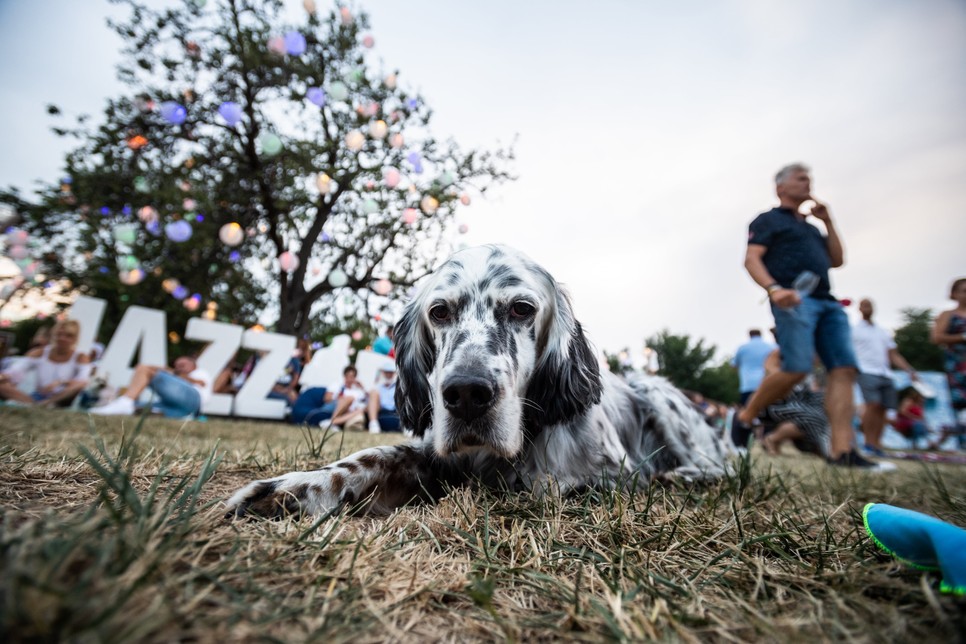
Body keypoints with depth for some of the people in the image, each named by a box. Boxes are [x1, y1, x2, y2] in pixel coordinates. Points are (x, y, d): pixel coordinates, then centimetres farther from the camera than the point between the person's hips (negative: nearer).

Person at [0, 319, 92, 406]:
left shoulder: (81, 358, -1)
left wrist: (60, 382, -37)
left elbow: (83, 380, -19)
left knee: (80, 385, -33)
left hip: (62, 400, -3)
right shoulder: (39, 353, 8)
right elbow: (15, 372, -4)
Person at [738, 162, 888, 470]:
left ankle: (842, 450, -9)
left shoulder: (811, 227, 32)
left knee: (844, 370, -6)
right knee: (796, 369, -21)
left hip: (826, 301, 8)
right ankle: (744, 418, -4)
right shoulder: (768, 220, 10)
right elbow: (751, 259, -6)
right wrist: (774, 289, -23)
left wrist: (828, 222, 21)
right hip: (793, 300, -8)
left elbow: (837, 260, 27)